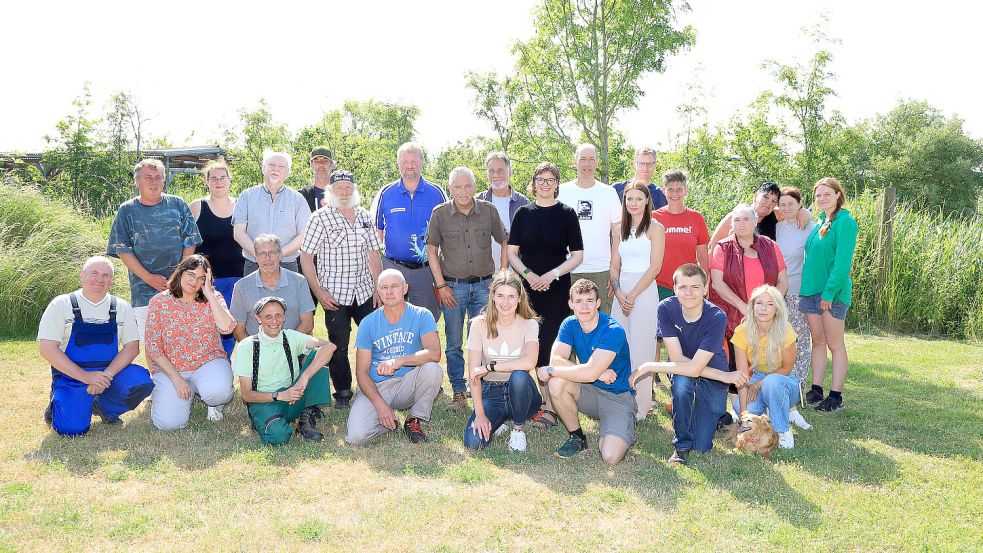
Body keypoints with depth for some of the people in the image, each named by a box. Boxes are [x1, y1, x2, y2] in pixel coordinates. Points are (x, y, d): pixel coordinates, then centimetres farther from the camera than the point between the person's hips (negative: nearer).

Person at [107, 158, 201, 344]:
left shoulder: (177, 205, 8)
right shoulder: (127, 211, 6)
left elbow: (190, 242, 7)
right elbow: (123, 251, 1)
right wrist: (149, 278, -9)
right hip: (144, 290, -1)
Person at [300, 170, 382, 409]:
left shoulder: (364, 216, 10)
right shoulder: (320, 218, -4)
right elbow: (306, 257, -5)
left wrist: (378, 288, 6)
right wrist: (318, 292, -11)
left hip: (364, 292, 4)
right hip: (334, 295, -4)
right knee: (339, 346, 3)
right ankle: (342, 393, 18)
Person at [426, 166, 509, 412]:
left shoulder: (489, 211, 0)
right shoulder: (440, 213, -2)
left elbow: (505, 242, 10)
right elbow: (432, 250, 2)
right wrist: (441, 285, -3)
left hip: (484, 284, 1)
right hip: (453, 286, -1)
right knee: (454, 344, 4)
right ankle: (459, 393, 14)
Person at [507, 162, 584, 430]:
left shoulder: (566, 213, 4)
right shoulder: (523, 213, 10)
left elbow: (577, 255, 1)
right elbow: (512, 252, 8)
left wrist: (552, 274, -12)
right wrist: (528, 274, -9)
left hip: (557, 289, -2)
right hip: (528, 288, 3)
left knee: (552, 344, -7)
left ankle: (551, 407, -3)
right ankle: (545, 397, 14)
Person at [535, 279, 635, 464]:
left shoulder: (613, 331, -22)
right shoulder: (570, 324, -3)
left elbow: (590, 373, -30)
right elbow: (555, 359, -16)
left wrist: (550, 371, -20)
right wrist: (597, 372, -24)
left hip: (618, 397, -5)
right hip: (590, 391, 5)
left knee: (611, 457, -25)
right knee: (556, 383, -26)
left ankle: (621, 432, 12)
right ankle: (577, 438, -3)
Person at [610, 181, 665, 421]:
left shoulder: (655, 228, -2)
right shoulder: (622, 228, 15)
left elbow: (655, 267, -8)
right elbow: (614, 265, 12)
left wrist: (632, 295, -11)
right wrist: (619, 293, -5)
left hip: (644, 291, -5)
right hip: (621, 293, 5)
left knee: (641, 349, -4)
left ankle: (640, 406, 4)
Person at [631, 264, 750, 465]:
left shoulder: (716, 317, -29)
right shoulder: (666, 308, -23)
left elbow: (695, 368, -33)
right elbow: (678, 359, -23)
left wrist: (649, 367, -29)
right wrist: (723, 376, -28)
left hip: (712, 380, -1)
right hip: (682, 370, 1)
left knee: (702, 446, -3)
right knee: (681, 384, -36)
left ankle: (720, 414, 31)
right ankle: (682, 445, -12)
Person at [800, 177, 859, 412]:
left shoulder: (845, 222, -11)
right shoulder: (819, 221, 12)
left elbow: (842, 262, -17)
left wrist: (829, 292, -20)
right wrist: (804, 286, 10)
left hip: (833, 291, -7)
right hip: (811, 290, 7)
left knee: (835, 344, 0)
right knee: (817, 342, 11)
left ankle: (836, 396, 7)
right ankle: (816, 390, 18)